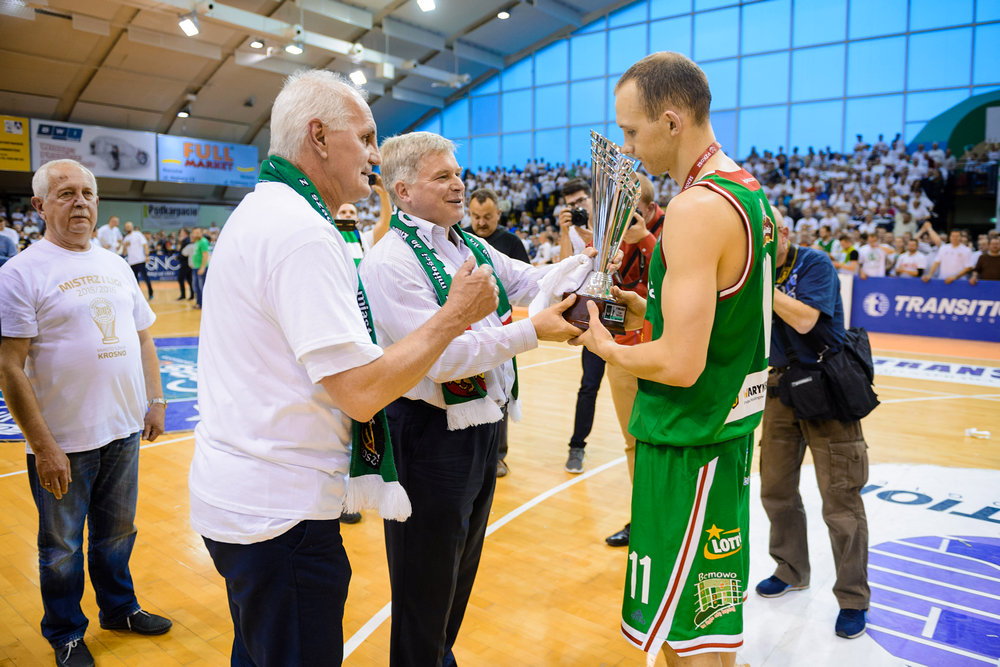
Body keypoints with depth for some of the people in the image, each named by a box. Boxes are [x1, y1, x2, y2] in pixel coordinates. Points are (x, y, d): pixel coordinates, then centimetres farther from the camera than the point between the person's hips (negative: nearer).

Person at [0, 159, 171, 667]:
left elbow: (143, 338, 15)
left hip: (124, 433, 5)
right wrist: (42, 446, -16)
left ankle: (119, 608, 41)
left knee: (117, 534, 21)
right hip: (63, 443, -5)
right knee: (62, 549, 13)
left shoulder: (116, 266, 8)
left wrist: (155, 401, 8)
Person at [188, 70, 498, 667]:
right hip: (279, 512, -10)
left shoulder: (258, 211, 11)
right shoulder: (303, 231, -21)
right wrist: (456, 316, -14)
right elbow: (362, 391, -25)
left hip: (231, 493, 10)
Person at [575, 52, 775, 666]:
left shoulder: (698, 209, -22)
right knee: (713, 614, 25)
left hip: (689, 443, -10)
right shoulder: (752, 194, 9)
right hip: (732, 429, 10)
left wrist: (606, 346, -9)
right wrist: (650, 311, 10)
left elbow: (680, 364, -27)